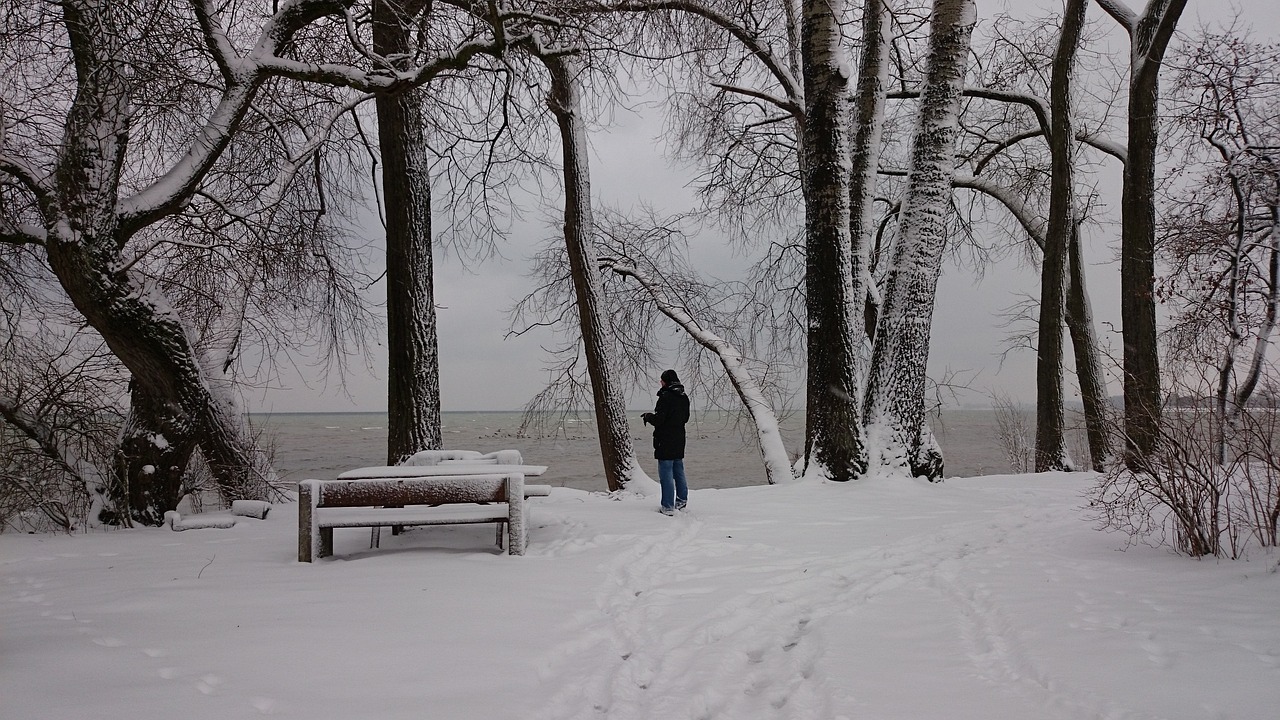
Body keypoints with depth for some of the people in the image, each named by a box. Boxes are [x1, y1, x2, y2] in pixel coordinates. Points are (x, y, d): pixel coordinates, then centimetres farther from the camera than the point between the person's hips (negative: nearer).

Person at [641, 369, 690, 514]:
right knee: (679, 472, 19)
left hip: (665, 443, -8)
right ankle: (682, 500, 29)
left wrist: (648, 416, 2)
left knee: (666, 474, -4)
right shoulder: (684, 397, 9)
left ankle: (668, 506, -3)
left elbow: (658, 419, -20)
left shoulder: (666, 397, -17)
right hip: (679, 442, 8)